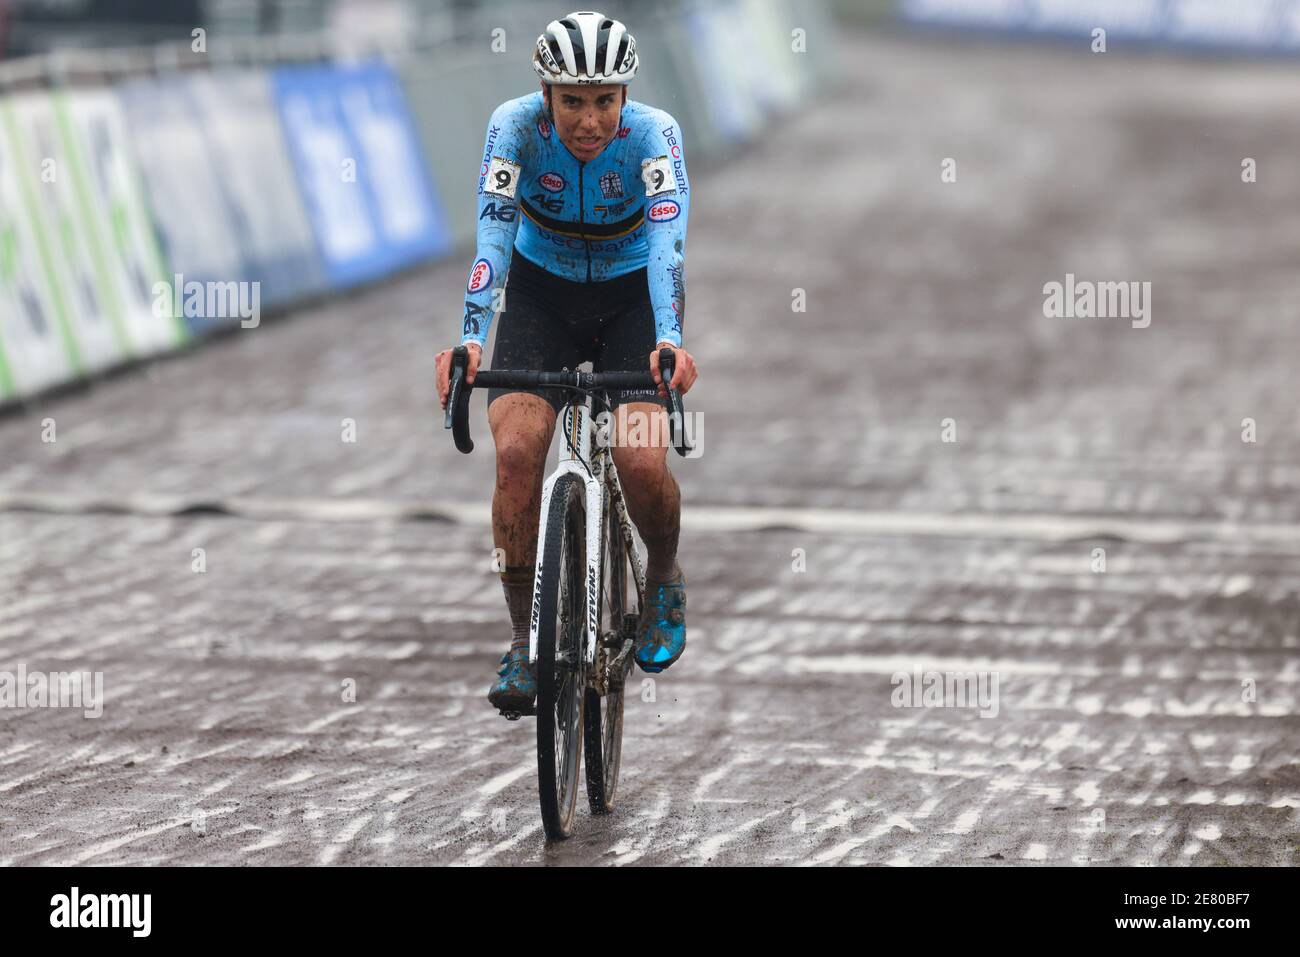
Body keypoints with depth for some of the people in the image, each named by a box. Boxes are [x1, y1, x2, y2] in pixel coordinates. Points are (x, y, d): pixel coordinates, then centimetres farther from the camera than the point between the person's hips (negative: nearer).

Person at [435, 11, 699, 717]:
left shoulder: (653, 134, -25)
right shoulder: (516, 126, -22)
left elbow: (667, 241, -38)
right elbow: (493, 234, -32)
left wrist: (669, 342, -55)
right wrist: (471, 340, -48)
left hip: (632, 295, -1)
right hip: (542, 293, 1)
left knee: (639, 462, -21)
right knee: (516, 449, -21)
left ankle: (664, 577, 13)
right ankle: (524, 639, -9)